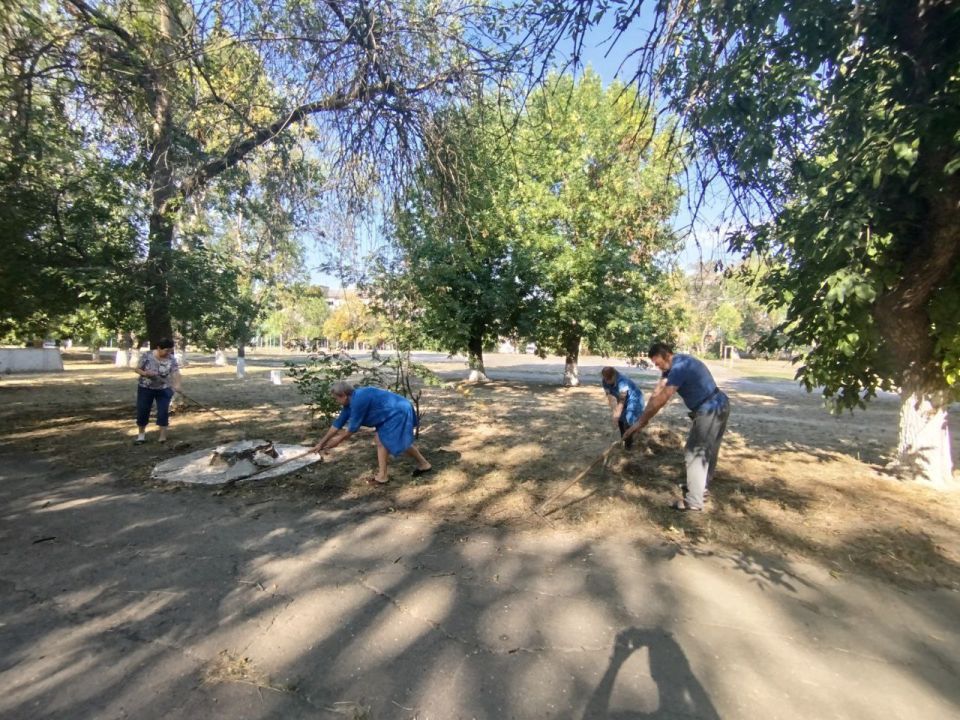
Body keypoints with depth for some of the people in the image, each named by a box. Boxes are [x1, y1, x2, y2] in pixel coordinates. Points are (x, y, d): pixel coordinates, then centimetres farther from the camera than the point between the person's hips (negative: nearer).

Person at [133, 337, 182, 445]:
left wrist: (177, 385, -40)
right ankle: (141, 435, 23)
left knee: (163, 412, -2)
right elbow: (137, 369, -4)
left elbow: (176, 373, -22)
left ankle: (163, 437, 8)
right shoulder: (147, 355, -11)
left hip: (164, 389, 0)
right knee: (142, 412, 6)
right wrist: (145, 373, -25)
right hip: (145, 388, 0)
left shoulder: (172, 359, -11)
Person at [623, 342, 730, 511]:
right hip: (713, 408, 10)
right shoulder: (672, 365, 5)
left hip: (712, 410, -10)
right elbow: (657, 392, 2)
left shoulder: (680, 367, -27)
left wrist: (641, 421, -23)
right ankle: (700, 485, 38)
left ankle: (694, 501, 0)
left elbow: (661, 400, -28)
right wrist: (644, 418, -3)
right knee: (705, 450, 22)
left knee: (695, 453, -6)